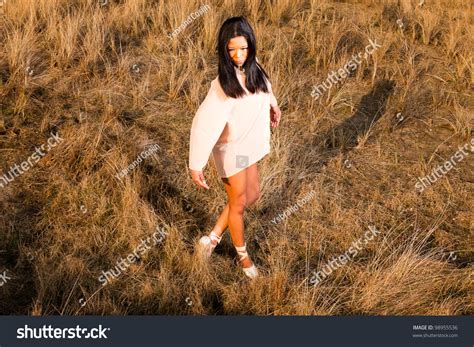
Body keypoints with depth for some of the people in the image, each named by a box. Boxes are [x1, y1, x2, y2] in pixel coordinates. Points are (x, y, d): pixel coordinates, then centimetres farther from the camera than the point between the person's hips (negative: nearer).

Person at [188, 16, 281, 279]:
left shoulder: (251, 67, -8)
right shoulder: (223, 84, -30)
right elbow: (202, 124, -30)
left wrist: (272, 104, 23)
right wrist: (196, 165, -29)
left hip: (248, 144, 8)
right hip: (231, 149, -8)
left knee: (252, 195, 20)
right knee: (238, 203, 10)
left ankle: (213, 238, 33)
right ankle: (242, 254, 35)